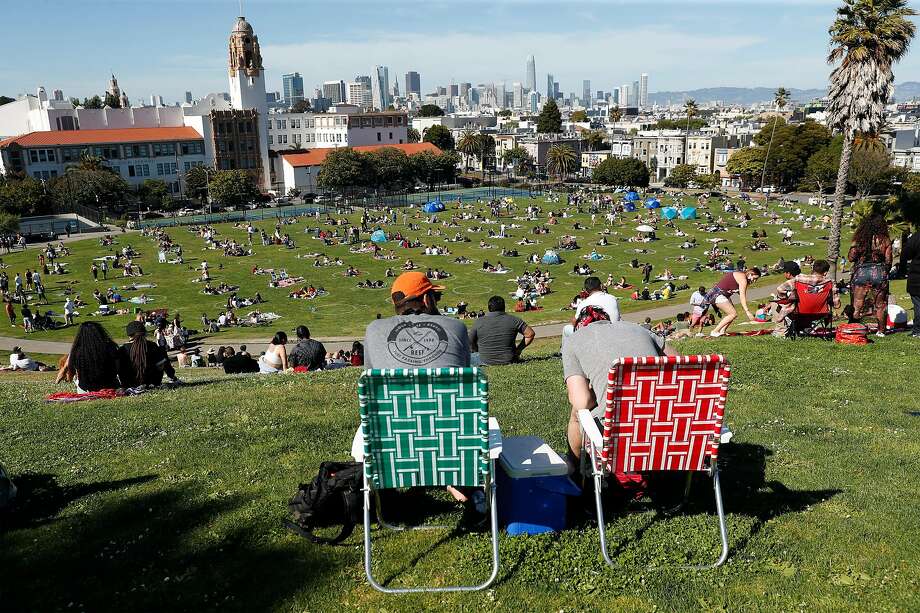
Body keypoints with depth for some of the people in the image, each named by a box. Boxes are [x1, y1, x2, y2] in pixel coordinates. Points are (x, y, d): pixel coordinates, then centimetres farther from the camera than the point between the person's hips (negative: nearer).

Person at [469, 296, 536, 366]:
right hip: (509, 361, 1)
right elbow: (530, 334, -4)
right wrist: (519, 349, 4)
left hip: (486, 362, -1)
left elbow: (470, 344, 0)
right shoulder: (513, 320, -8)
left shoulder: (479, 322, -7)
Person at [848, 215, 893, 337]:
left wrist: (853, 247, 14)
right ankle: (881, 330, 17)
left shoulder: (860, 239, -4)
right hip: (879, 273, 1)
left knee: (857, 304, 4)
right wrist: (885, 272, 18)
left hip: (861, 272, 0)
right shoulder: (885, 240, -2)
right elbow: (888, 261, 1)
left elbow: (851, 257, -4)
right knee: (880, 305, 12)